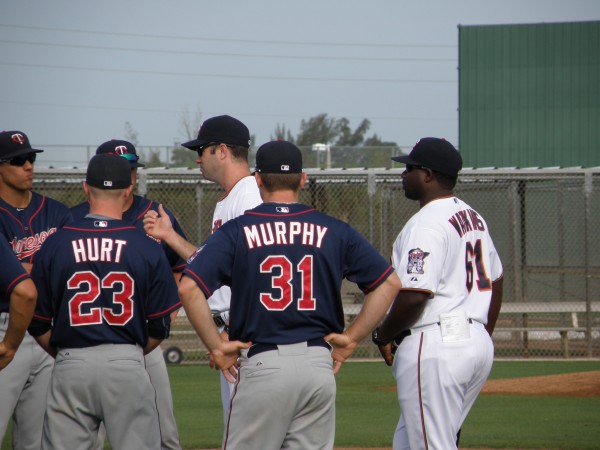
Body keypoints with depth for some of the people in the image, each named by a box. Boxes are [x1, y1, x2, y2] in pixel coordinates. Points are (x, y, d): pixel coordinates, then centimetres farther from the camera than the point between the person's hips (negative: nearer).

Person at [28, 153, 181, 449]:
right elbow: (160, 327, 3)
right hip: (128, 365, -1)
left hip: (70, 368, 1)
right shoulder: (147, 248, -1)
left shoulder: (54, 245, 1)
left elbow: (37, 325, 5)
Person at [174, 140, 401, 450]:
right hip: (319, 365, 3)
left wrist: (216, 346, -3)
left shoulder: (236, 231, 0)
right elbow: (389, 282, 5)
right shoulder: (333, 232, 7)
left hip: (262, 365, -3)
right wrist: (351, 337, 7)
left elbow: (189, 287, -11)